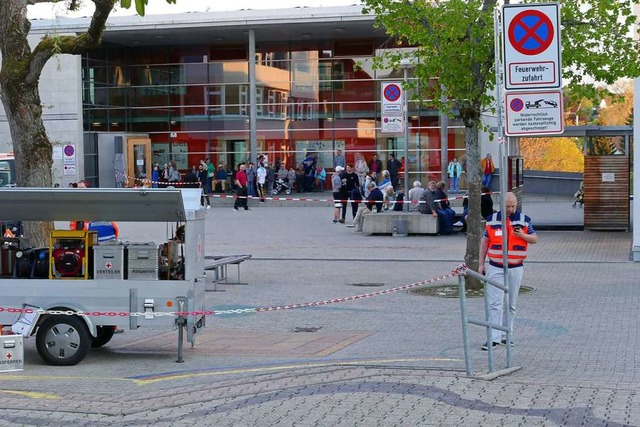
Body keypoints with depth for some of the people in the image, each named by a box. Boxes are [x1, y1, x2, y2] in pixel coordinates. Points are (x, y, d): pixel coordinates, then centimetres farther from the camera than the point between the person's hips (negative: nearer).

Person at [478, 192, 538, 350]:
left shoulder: (524, 220, 3)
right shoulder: (492, 219, 2)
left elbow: (535, 239, 7)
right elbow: (485, 242, 7)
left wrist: (523, 235, -15)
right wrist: (481, 264, 4)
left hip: (515, 268, 2)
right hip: (496, 268, -1)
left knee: (510, 304, 10)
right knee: (495, 303, -8)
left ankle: (506, 335, 21)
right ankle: (494, 337, -10)